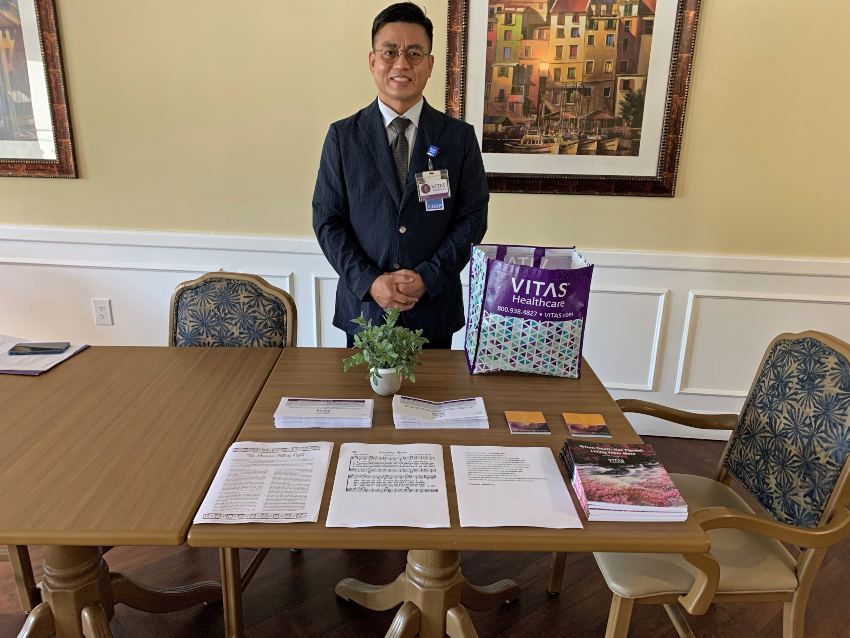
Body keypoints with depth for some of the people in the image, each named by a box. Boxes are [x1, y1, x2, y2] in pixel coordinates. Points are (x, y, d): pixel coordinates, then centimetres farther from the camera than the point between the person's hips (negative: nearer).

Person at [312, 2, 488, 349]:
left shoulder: (460, 136, 0)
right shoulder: (342, 136, 0)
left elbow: (472, 218, -2)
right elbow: (327, 220, -2)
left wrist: (428, 278, -13)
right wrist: (369, 281, -14)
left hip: (435, 310, 0)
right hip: (363, 305, 0)